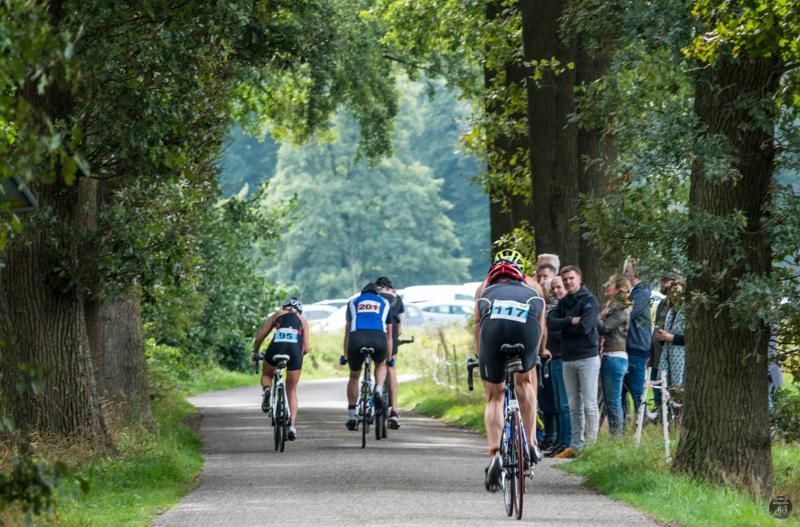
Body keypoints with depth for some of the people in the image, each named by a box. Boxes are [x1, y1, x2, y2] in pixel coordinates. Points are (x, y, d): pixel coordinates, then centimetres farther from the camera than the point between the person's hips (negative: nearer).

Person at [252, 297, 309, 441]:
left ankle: (266, 390, -3)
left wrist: (255, 353, 37)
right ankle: (292, 426, 5)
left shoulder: (277, 315, 26)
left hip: (276, 348, -1)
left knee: (266, 375, 31)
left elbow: (259, 338, 20)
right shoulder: (302, 321, 27)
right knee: (292, 391, 17)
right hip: (295, 350, 1)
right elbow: (305, 348, 18)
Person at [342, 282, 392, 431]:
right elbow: (389, 335, 33)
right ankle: (378, 392, 5)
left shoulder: (353, 302, 30)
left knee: (354, 376, 23)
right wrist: (389, 358, 41)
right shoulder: (384, 303, 30)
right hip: (378, 339, 0)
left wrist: (346, 356, 38)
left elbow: (347, 333, 31)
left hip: (357, 339, 0)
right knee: (380, 365, 33)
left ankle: (351, 417, 22)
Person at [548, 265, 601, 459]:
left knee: (589, 404, -5)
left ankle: (591, 444, -4)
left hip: (587, 357, -6)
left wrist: (562, 325, -4)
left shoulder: (589, 301, -5)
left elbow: (585, 327, -18)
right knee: (574, 406, 9)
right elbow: (550, 323, 0)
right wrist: (570, 321, -13)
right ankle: (576, 445, 13)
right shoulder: (563, 303, 14)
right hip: (568, 359, 6)